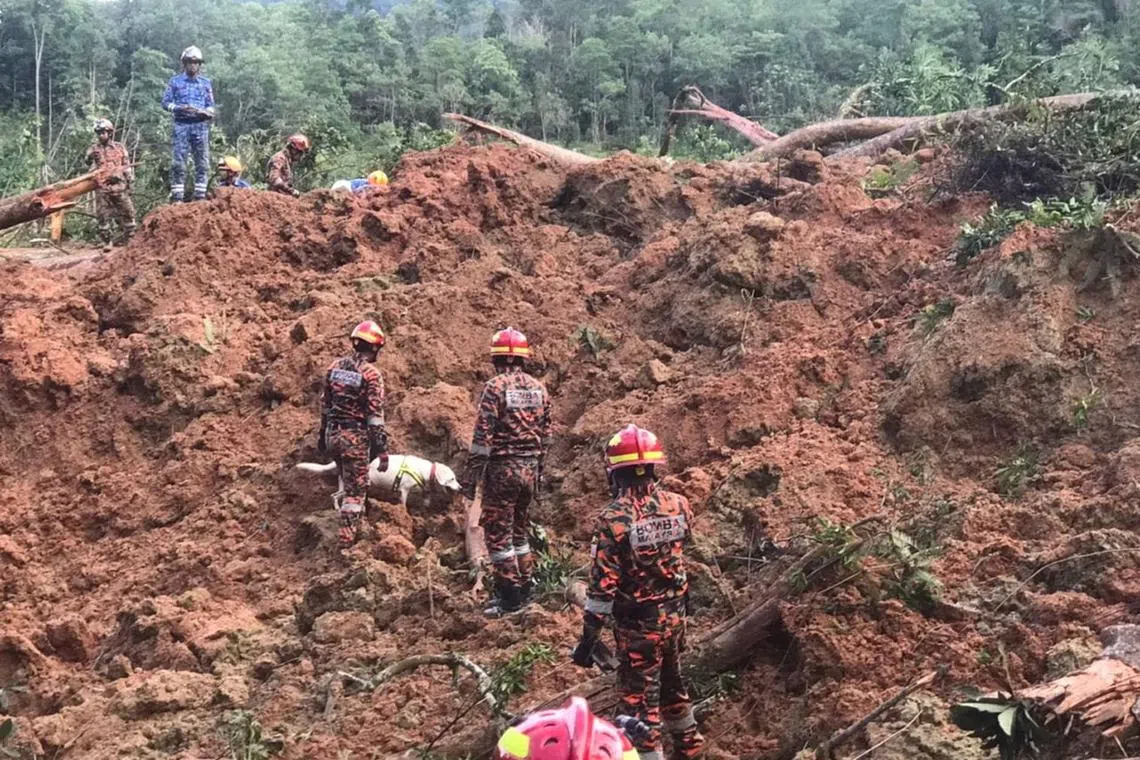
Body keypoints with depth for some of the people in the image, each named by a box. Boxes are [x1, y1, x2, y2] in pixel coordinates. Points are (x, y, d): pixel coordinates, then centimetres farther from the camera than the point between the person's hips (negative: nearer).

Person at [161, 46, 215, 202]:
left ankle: (200, 195, 4)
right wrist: (180, 108, -12)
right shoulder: (175, 82, 8)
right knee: (178, 161, -6)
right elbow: (165, 102, 5)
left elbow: (210, 105, 12)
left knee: (202, 161, -1)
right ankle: (177, 196, -4)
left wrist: (206, 112, -10)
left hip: (200, 125, 2)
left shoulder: (206, 83, 13)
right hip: (181, 125, -2)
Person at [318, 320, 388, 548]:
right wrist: (382, 448, -12)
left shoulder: (335, 367, 5)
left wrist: (322, 434, 22)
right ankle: (347, 540, 2)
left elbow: (325, 405, 12)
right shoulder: (371, 375, -14)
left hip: (333, 434, 6)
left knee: (347, 482, 25)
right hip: (356, 437, -6)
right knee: (356, 489, 1)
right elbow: (376, 415, -16)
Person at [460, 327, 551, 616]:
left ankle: (509, 597, 2)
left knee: (498, 532, 1)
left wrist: (471, 476, -10)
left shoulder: (495, 387, -12)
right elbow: (545, 434, 11)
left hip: (502, 467, -6)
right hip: (530, 468, 7)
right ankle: (524, 590, 24)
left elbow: (483, 435, -15)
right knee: (519, 529, 19)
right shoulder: (538, 388, 7)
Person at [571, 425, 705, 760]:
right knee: (671, 681, 27)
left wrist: (587, 639, -12)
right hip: (675, 614, 6)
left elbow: (602, 586, -20)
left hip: (638, 624, -6)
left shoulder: (614, 519, -23)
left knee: (639, 697, 7)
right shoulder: (678, 505, -8)